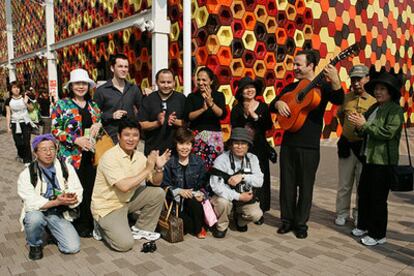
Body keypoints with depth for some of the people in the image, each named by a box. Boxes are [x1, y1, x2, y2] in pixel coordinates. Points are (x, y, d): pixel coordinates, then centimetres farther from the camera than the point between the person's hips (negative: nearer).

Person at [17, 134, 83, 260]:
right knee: (34, 218, -37)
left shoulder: (67, 168, -3)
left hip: (60, 214, 2)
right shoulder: (26, 175, -8)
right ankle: (35, 244, -2)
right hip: (38, 213, -1)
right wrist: (56, 202, -29)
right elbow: (31, 203, -16)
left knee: (73, 247, -14)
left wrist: (70, 199, -30)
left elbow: (78, 194, -6)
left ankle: (51, 231, 19)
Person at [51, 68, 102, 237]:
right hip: (72, 156, -4)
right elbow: (55, 130, -4)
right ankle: (79, 225, 16)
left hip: (91, 155, 4)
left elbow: (101, 121, 21)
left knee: (90, 190, 5)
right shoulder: (62, 105, 0)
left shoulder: (93, 105, 13)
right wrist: (76, 140, -15)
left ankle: (89, 222, 20)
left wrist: (99, 124, -3)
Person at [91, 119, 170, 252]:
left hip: (127, 200, 7)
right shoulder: (110, 156, -23)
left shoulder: (139, 156, -1)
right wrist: (147, 169, -26)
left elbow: (156, 182, 3)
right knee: (125, 243, -20)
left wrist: (159, 168, -18)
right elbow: (124, 186, -33)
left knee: (158, 193, -7)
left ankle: (141, 229, 10)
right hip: (107, 206, -7)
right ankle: (102, 227, 11)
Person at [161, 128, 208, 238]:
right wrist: (179, 191, -17)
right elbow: (165, 185, -3)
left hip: (194, 199, 2)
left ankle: (199, 229, -7)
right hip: (176, 200, -2)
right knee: (188, 224, -27)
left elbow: (202, 183, 5)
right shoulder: (170, 163, -3)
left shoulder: (198, 162, 5)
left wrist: (200, 193, -15)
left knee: (193, 201, -36)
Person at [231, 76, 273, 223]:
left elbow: (269, 126, -4)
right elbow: (234, 129, 0)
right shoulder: (236, 109, 6)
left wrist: (255, 116, -13)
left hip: (259, 147, 1)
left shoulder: (263, 107, 6)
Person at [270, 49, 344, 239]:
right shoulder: (291, 87, 12)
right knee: (287, 183, 10)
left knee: (305, 186, 6)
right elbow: (272, 105, 12)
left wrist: (335, 81, -38)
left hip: (309, 146, -4)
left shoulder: (322, 86, -1)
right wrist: (278, 103, -11)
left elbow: (339, 100, -19)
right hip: (288, 143, 4)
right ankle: (287, 220, 24)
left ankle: (301, 223, 21)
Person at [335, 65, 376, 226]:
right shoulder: (345, 98, 2)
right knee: (344, 184, 12)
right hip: (346, 145, 3)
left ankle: (359, 215, 25)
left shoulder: (374, 101, -8)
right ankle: (342, 213, 26)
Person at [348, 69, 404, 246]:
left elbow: (388, 133, -23)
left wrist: (364, 124, -19)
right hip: (369, 157, 8)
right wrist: (359, 127, -5)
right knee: (363, 193, 16)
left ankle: (378, 235, 15)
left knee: (378, 198, 0)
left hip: (383, 161, -8)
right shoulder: (374, 108, 14)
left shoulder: (395, 110, -10)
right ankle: (363, 226, 33)